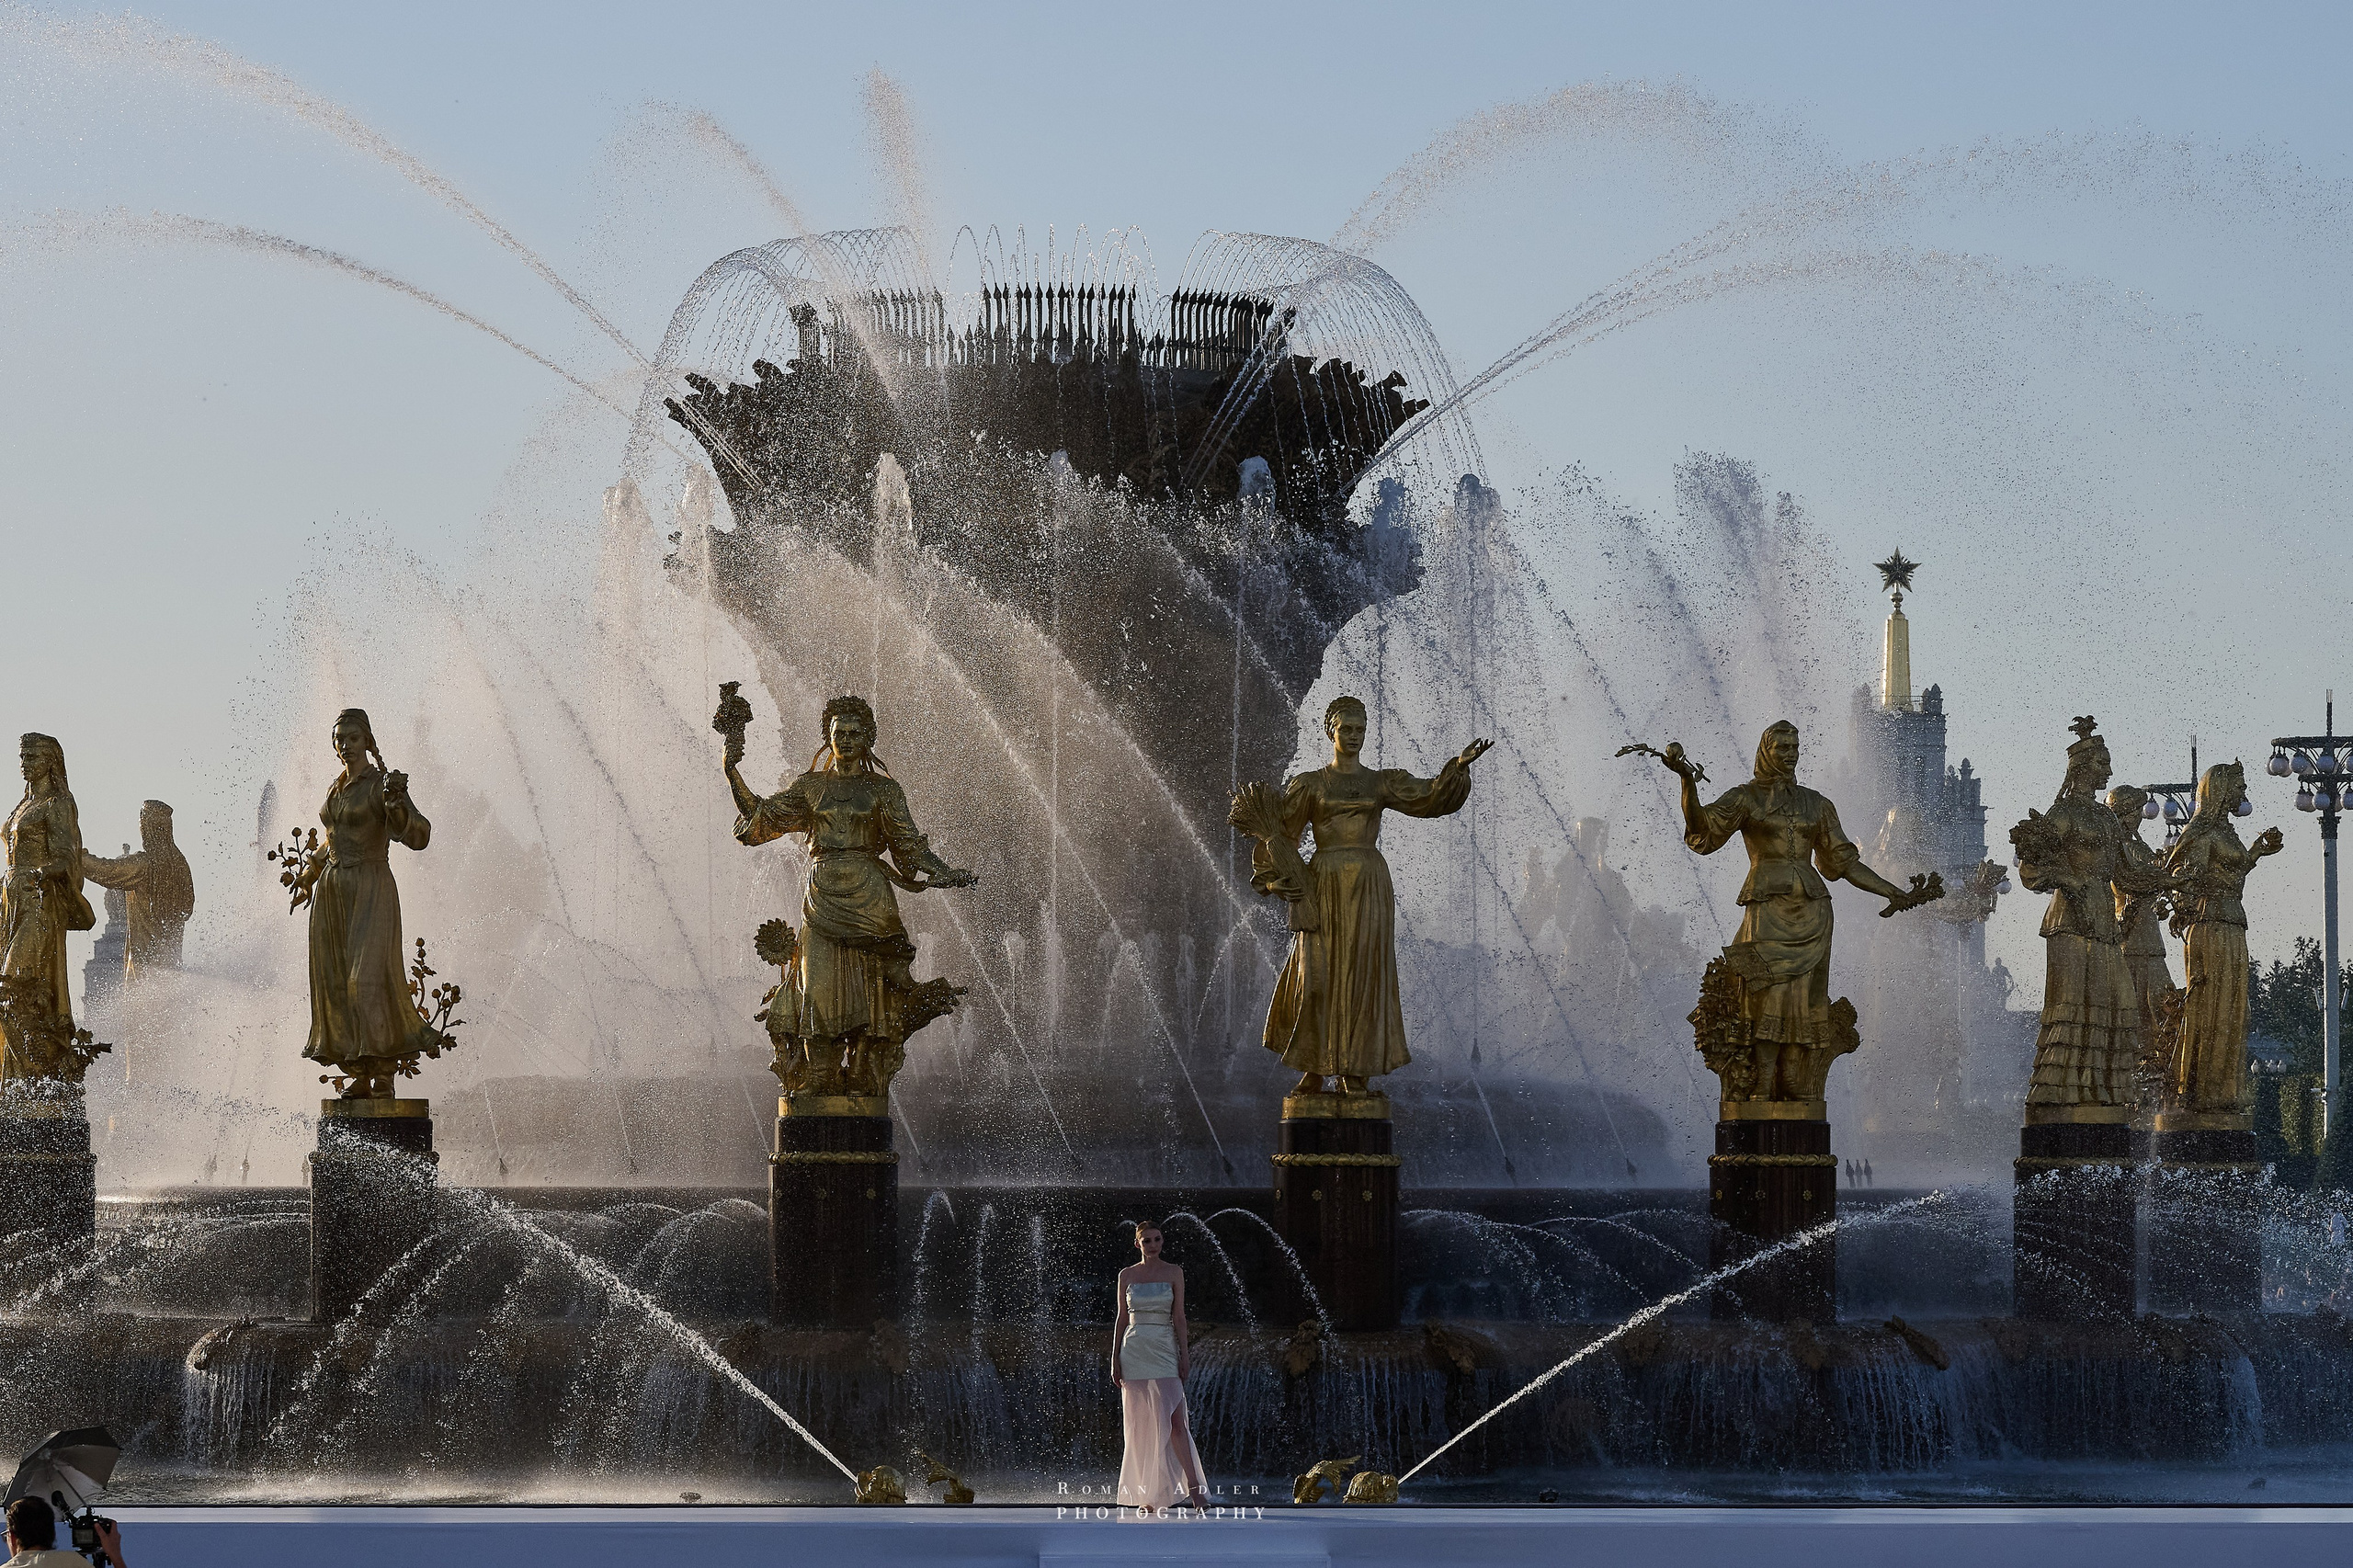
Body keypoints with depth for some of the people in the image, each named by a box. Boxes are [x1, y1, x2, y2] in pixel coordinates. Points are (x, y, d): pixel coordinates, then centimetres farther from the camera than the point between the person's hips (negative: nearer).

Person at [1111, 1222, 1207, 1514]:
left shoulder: (1174, 1273, 5)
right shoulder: (1127, 1275, 9)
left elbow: (1179, 1318, 3)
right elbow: (1122, 1319, 10)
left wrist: (1185, 1356, -4)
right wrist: (1115, 1359, 4)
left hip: (1164, 1350, -2)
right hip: (1134, 1350, 2)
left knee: (1174, 1421, -14)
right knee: (1140, 1426, 2)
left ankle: (1193, 1487, -16)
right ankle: (1146, 1497, 5)